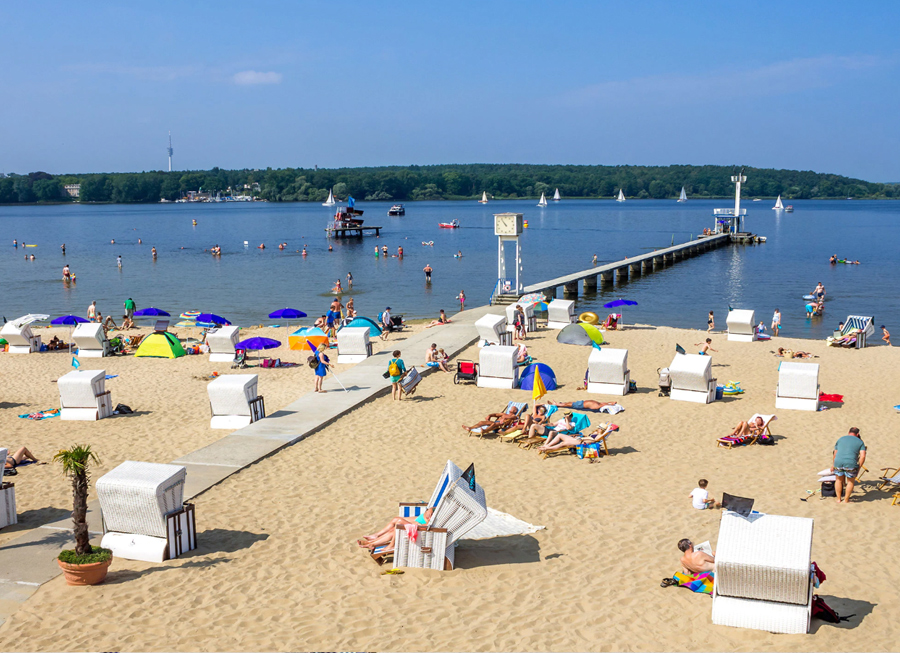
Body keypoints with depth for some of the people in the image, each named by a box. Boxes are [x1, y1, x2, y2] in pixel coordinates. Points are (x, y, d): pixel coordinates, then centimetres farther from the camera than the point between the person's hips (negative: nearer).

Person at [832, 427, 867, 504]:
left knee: (839, 480, 24)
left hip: (838, 463, 2)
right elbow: (862, 456, 0)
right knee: (851, 482, 21)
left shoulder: (840, 439, 20)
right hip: (851, 463, -2)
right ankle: (846, 500, 26)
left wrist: (833, 465, 32)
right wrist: (858, 469, 5)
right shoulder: (860, 442, 13)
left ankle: (839, 499, 30)